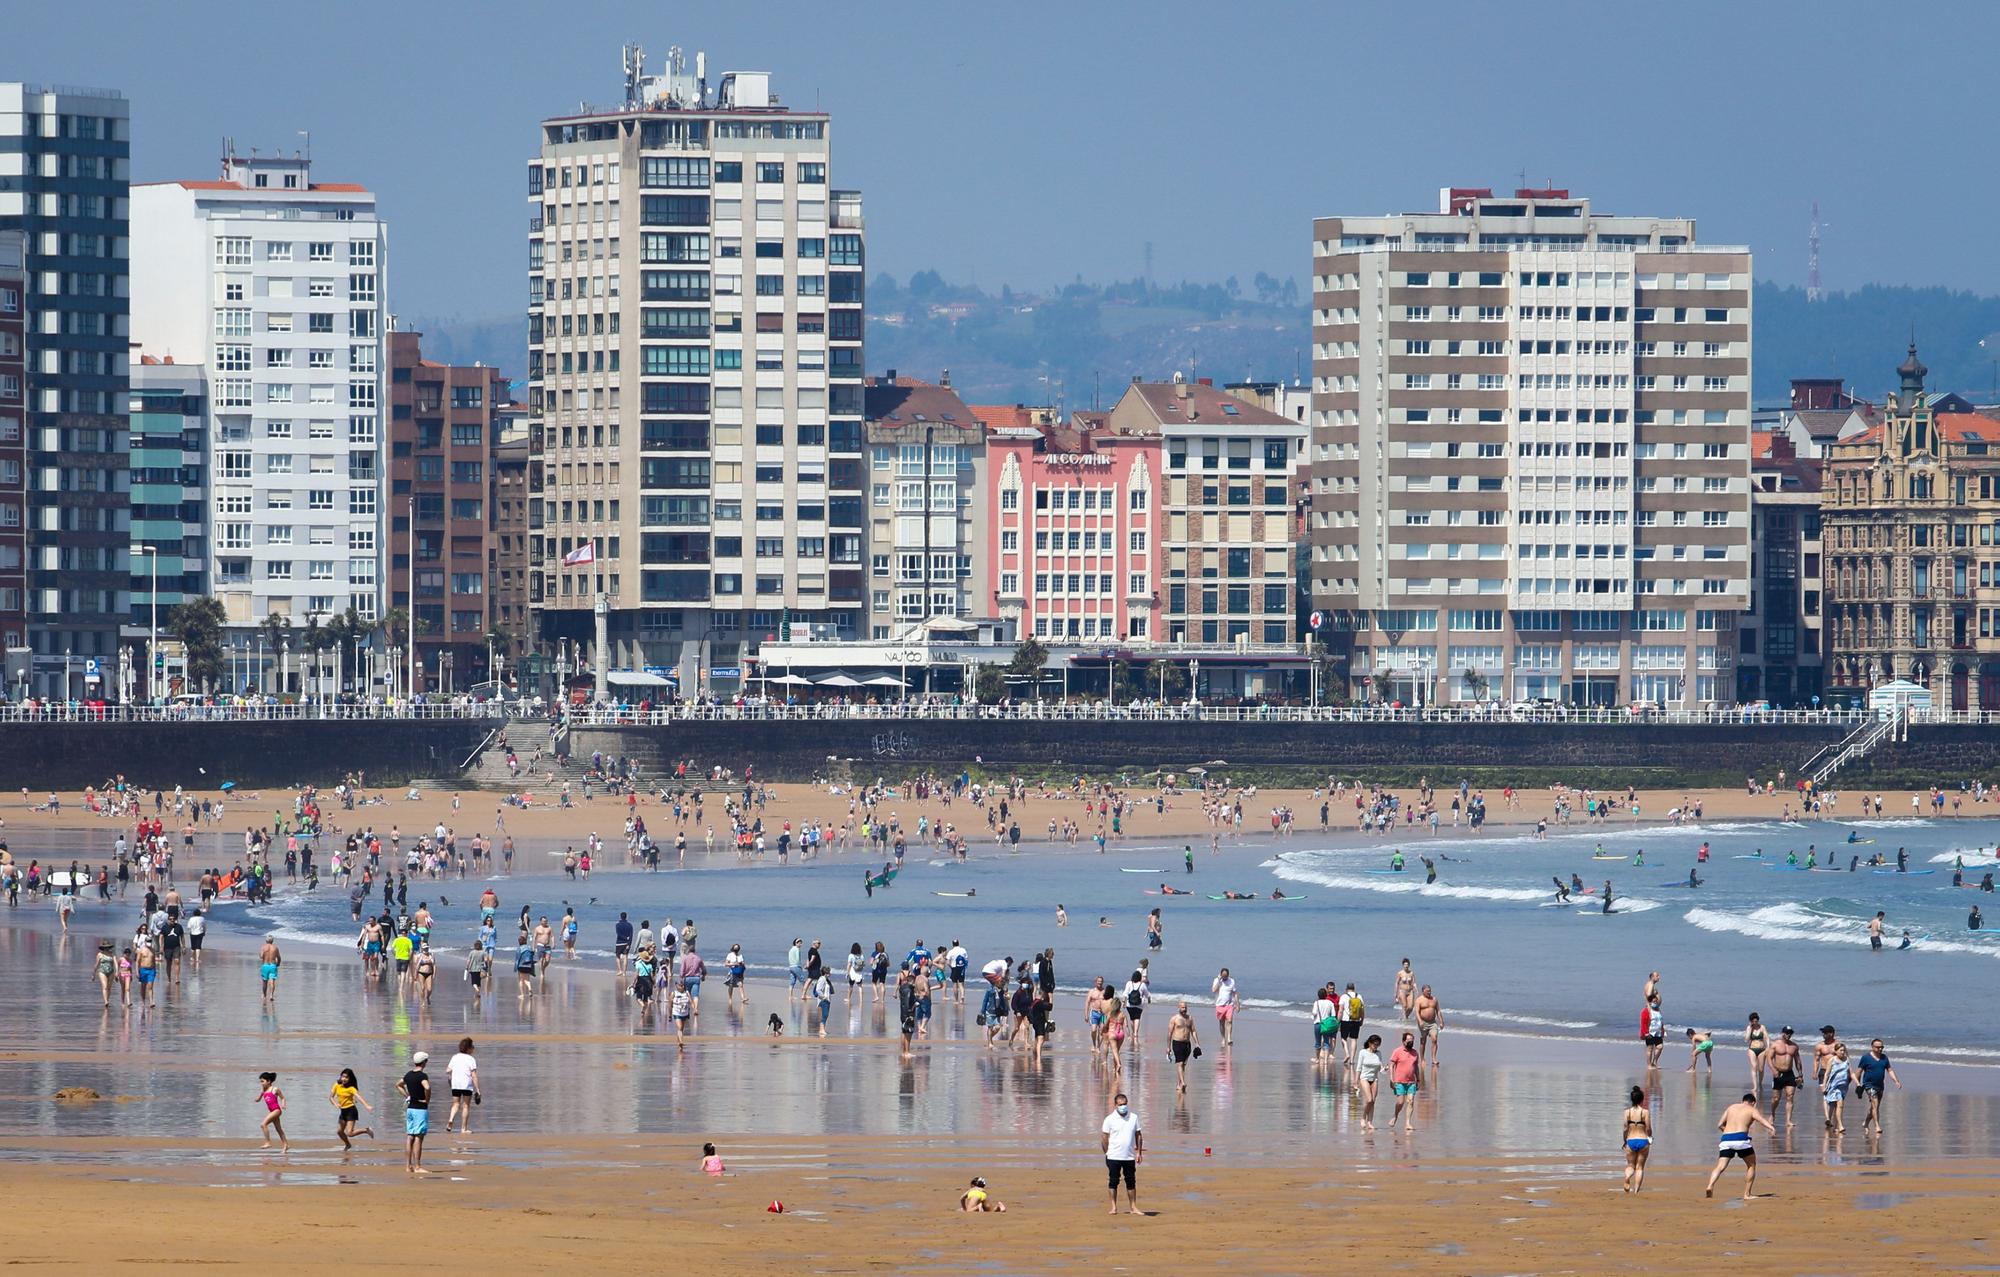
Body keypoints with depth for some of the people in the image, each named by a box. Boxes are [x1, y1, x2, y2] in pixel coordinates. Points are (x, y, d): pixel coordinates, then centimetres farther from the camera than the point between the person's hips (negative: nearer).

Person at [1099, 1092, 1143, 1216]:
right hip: (1114, 1157, -3)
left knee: (1131, 1182, 6)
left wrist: (1139, 1152, 6)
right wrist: (1106, 1154, -3)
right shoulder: (1109, 1119, -3)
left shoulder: (1134, 1118, 6)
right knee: (1113, 1181, 1)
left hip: (1130, 1157, 3)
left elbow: (1138, 1135, 11)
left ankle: (1133, 1207, 12)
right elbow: (1104, 1138, 0)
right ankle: (1114, 1207, 6)